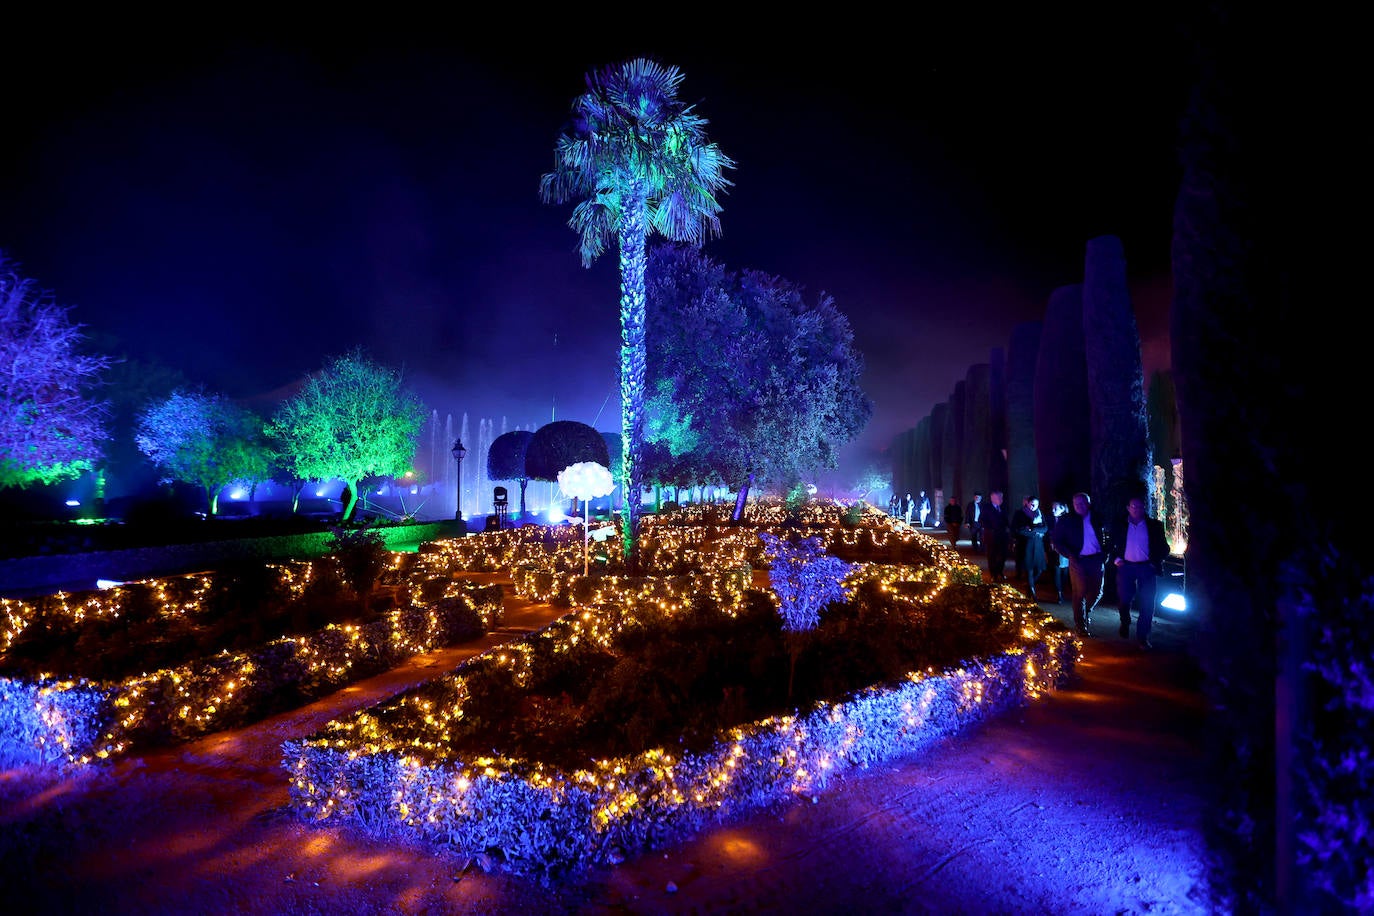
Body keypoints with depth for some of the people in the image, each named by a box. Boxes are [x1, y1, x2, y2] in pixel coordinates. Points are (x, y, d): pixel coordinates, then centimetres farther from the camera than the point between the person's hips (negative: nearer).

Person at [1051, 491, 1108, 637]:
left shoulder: (1096, 519, 8)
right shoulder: (1066, 521, 1)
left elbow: (1105, 537, 13)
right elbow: (1057, 541, 1)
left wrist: (1105, 554, -1)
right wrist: (1070, 555, -10)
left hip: (1097, 559, 3)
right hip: (1078, 560, -3)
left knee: (1097, 592, 8)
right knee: (1079, 593, 1)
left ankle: (1087, 612, 38)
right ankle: (1081, 626, 13)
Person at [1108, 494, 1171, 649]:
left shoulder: (1154, 525, 5)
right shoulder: (1119, 526, 6)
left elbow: (1164, 547, 7)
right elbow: (1110, 545, 12)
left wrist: (1157, 561, -6)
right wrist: (1115, 558, -3)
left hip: (1146, 567, 0)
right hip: (1126, 566, 0)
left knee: (1147, 603, -2)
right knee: (1124, 600, 0)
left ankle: (1142, 637, 8)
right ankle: (1125, 623, 32)